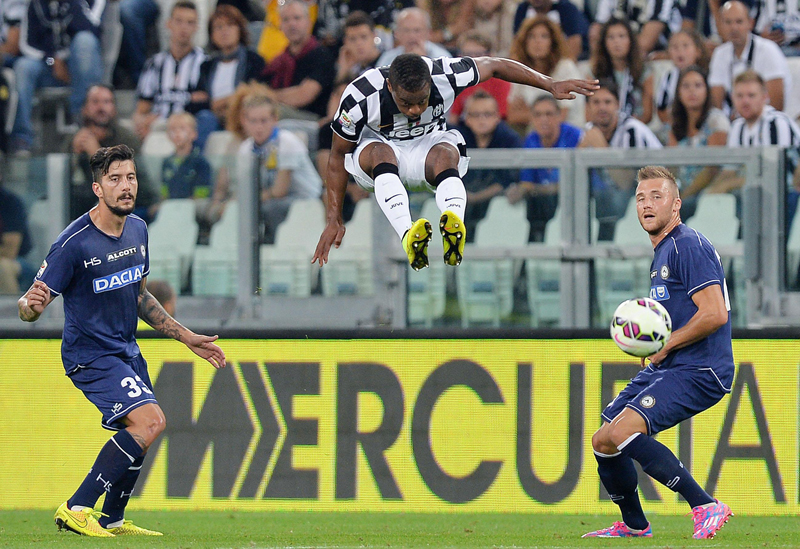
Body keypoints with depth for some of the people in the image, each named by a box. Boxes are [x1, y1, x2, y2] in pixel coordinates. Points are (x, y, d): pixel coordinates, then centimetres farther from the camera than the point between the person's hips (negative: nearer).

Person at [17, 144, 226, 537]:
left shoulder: (137, 229, 4)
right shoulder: (75, 243, -21)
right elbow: (29, 307, -19)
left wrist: (186, 337, 19)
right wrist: (32, 305, -44)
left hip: (126, 350, 9)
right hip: (90, 353, -9)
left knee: (142, 431, 19)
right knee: (150, 420, -24)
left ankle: (112, 519, 38)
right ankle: (76, 509, -19)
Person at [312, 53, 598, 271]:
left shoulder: (445, 76, -25)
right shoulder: (360, 97, -29)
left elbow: (493, 66, -7)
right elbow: (338, 156, -15)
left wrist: (550, 84, -4)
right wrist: (334, 219, -16)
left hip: (428, 146, 1)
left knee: (446, 153, -34)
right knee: (380, 153, -38)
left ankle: (454, 234, -63)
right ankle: (408, 236, -60)